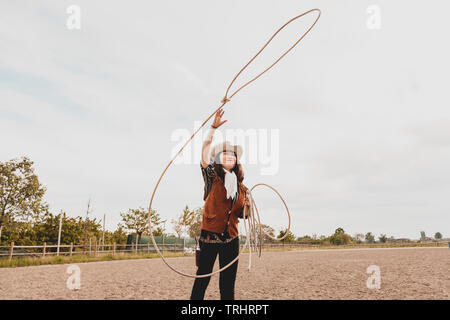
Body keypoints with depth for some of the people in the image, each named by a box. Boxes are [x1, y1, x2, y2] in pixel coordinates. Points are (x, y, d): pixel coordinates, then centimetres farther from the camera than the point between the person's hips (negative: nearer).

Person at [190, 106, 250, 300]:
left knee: (228, 284, 11)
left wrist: (248, 206, -7)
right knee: (202, 279, 1)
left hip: (231, 239, 4)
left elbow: (242, 213, 15)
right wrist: (213, 128, -25)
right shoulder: (212, 177, -1)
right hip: (210, 235, -4)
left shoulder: (240, 186, 11)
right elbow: (205, 152, -16)